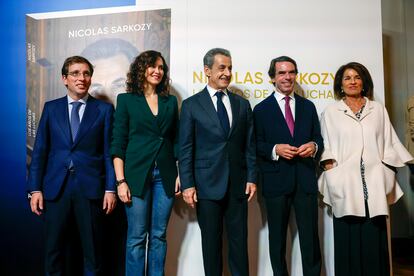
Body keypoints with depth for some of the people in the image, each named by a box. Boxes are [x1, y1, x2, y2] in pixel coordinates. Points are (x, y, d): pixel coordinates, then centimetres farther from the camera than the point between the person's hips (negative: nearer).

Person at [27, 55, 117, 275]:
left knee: (92, 249, 7)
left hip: (90, 188, -2)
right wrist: (35, 189, 1)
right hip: (55, 188, 2)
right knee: (53, 248, 10)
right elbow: (39, 150, 7)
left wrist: (110, 189, -5)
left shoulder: (104, 109, 4)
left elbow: (109, 152, 0)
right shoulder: (51, 108, 10)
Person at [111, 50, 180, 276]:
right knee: (137, 237, 2)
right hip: (137, 174, -3)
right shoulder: (126, 100, 3)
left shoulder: (170, 101, 12)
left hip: (165, 175, 3)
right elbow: (117, 144, -1)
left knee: (159, 235, 8)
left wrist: (180, 174, 4)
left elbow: (176, 140, 12)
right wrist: (121, 181, -9)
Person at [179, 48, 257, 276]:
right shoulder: (191, 105, 1)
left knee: (239, 240, 8)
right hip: (207, 184, -2)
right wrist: (187, 184, -8)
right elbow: (185, 148, -2)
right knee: (211, 241, 9)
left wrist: (252, 178, 2)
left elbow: (250, 145, 9)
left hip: (237, 184, 3)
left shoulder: (242, 104, 10)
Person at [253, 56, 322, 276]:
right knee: (277, 239, 11)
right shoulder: (261, 109, 3)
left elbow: (318, 139, 12)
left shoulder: (308, 106, 12)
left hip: (306, 180, 2)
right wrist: (275, 149, -19)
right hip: (276, 182, -2)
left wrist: (313, 146, -10)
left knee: (310, 238, 5)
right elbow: (256, 146, -1)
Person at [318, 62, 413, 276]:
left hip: (374, 186, 1)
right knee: (348, 240, -2)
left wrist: (386, 174, 5)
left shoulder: (378, 110, 14)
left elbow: (389, 143, 13)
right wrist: (330, 171, -4)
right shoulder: (331, 112, 9)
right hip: (345, 186, -1)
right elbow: (325, 147, 7)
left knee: (374, 240, 0)